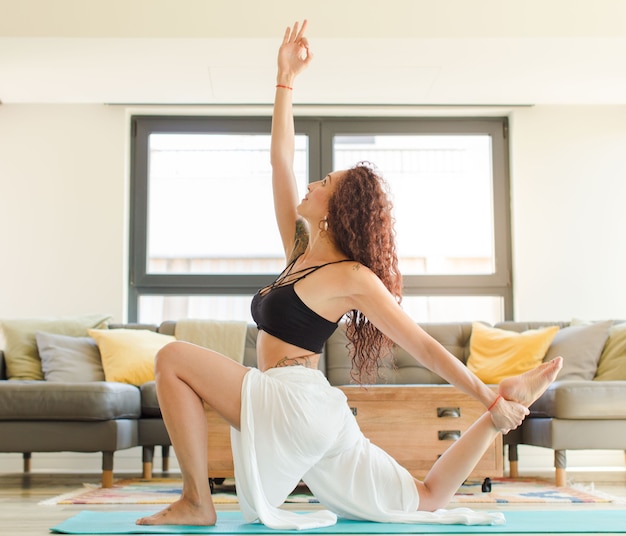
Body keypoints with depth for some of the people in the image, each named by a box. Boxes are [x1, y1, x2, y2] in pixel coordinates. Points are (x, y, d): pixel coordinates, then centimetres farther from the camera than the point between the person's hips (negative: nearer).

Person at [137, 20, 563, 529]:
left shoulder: (352, 277, -9)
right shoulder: (301, 250, 12)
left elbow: (424, 345, -7)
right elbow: (280, 159, 13)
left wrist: (491, 401, -6)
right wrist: (286, 79, 15)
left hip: (296, 402, -8)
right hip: (312, 417, 8)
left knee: (174, 358, -11)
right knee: (427, 500, 15)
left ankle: (197, 503, -13)